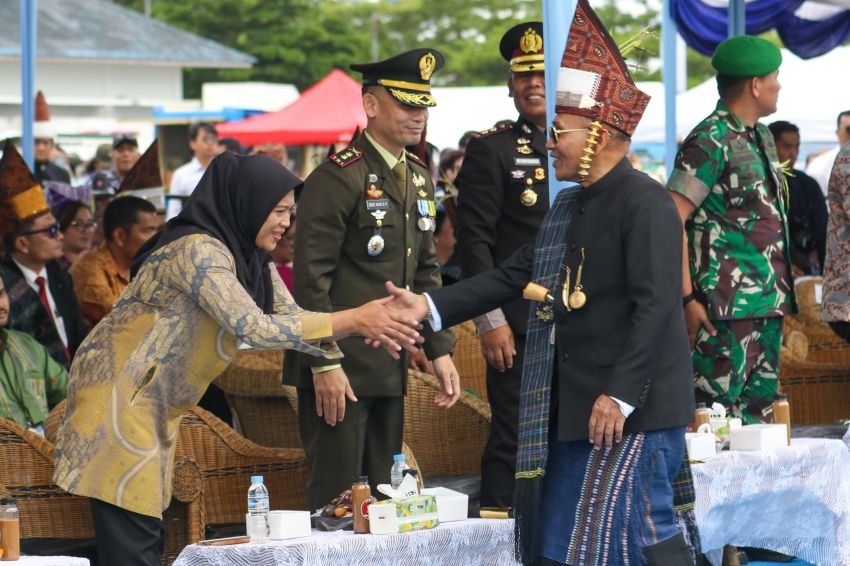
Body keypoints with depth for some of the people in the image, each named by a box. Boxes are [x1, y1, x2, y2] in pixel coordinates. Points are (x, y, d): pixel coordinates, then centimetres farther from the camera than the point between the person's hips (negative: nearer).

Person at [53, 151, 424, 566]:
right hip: (119, 393, -10)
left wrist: (367, 323, -10)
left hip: (155, 404, 10)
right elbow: (255, 328, -30)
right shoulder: (198, 250, -22)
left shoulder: (251, 259, 7)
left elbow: (294, 320, 8)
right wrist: (354, 320, -29)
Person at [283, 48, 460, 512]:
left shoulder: (418, 178, 14)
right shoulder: (338, 178, -13)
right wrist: (324, 364, -19)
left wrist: (440, 351, 12)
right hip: (340, 369, -8)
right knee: (336, 496, -7)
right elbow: (311, 277, -16)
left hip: (390, 367, 8)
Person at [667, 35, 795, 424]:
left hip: (768, 304, 9)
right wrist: (687, 299, -20)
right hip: (727, 307, -9)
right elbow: (671, 221, -16)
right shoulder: (711, 141, -11)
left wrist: (781, 294, 17)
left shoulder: (762, 137, 17)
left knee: (760, 418, 10)